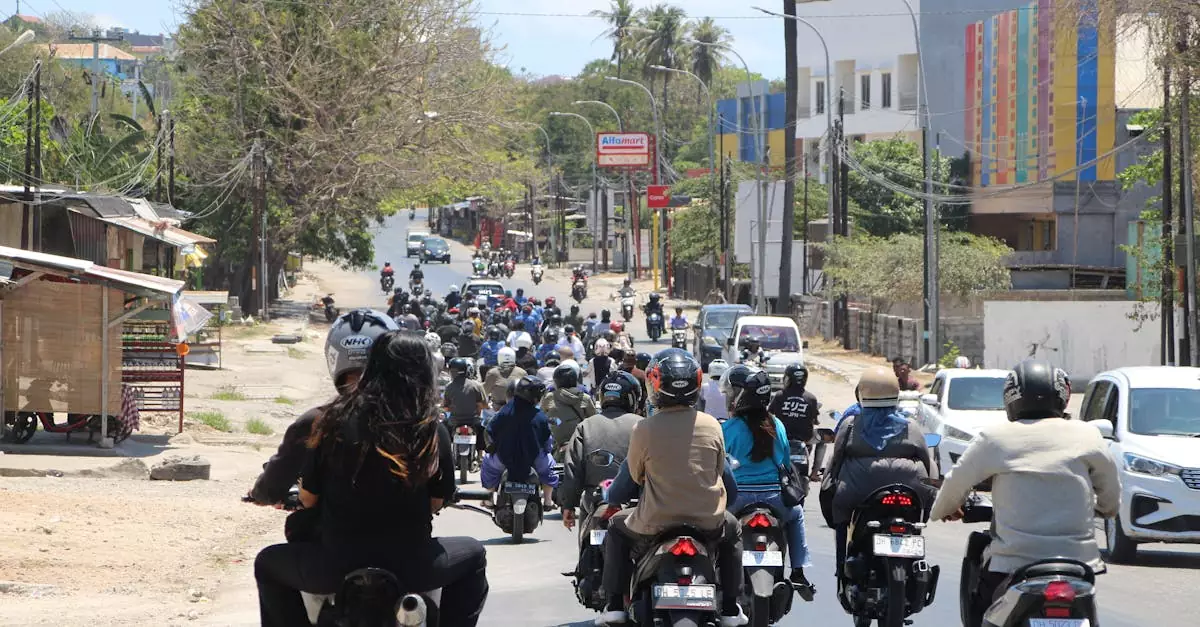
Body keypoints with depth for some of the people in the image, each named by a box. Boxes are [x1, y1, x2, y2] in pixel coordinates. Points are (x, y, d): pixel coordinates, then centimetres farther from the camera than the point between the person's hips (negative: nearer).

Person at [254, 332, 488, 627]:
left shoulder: (336, 421, -7)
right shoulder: (434, 433, -5)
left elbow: (308, 498, 0)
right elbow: (436, 502, 6)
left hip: (337, 568, 0)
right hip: (410, 569, 1)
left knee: (268, 563, 28)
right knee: (473, 556, 30)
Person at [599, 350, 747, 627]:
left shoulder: (644, 429, -13)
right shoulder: (712, 426, -6)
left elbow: (635, 475, 2)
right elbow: (719, 471, 8)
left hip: (656, 522, -2)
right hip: (709, 521, 2)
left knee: (617, 529, 29)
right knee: (732, 531, 35)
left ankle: (615, 604, 21)